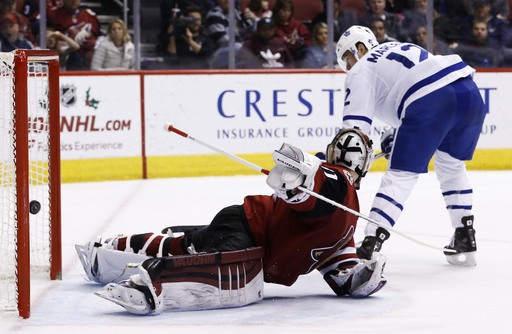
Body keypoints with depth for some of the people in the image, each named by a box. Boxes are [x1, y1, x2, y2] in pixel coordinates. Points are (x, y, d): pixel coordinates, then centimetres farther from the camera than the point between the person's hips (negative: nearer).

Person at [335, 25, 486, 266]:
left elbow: (355, 125, 3)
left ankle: (369, 247, -9)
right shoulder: (398, 49, 36)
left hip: (432, 100, -7)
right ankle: (465, 239, 26)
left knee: (400, 176, -1)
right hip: (469, 92, 7)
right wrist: (395, 135, 38)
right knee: (452, 167, 26)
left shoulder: (361, 71, 13)